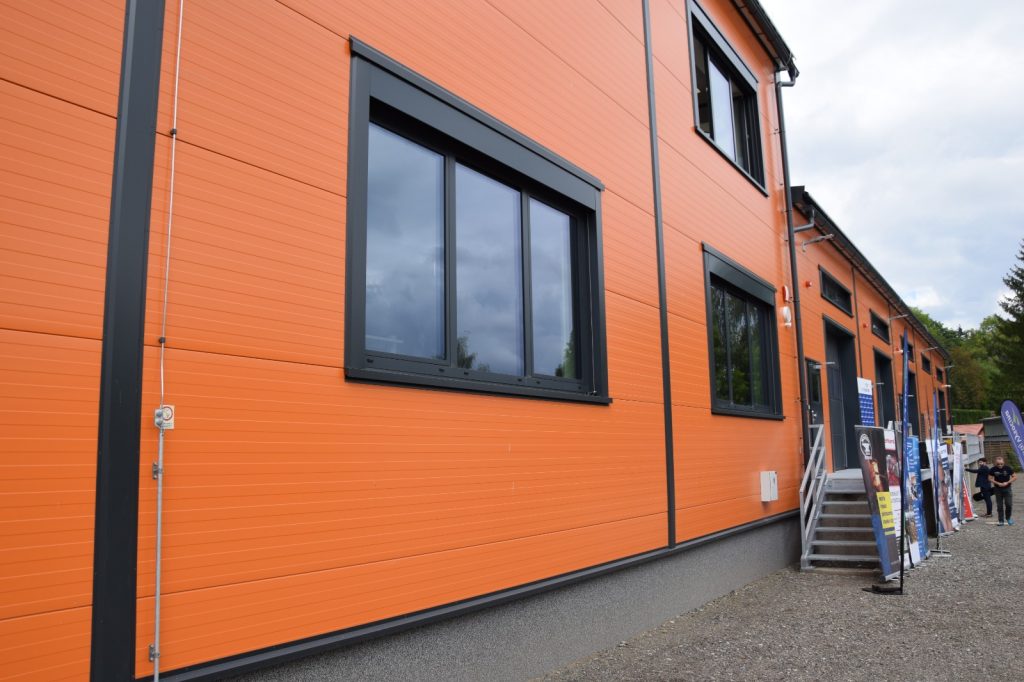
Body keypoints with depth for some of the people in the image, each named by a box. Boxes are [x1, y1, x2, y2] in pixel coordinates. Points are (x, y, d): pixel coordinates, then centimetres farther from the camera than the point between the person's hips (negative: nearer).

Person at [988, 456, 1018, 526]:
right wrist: (998, 483, -14)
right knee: (999, 506, 3)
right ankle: (1001, 521, 10)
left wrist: (1007, 482, -15)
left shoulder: (1008, 468, -9)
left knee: (1009, 504, -4)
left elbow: (1014, 477, -3)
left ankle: (1008, 518, 20)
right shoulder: (993, 470, -7)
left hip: (1007, 489, -1)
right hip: (998, 489, 1)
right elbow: (990, 478, 0)